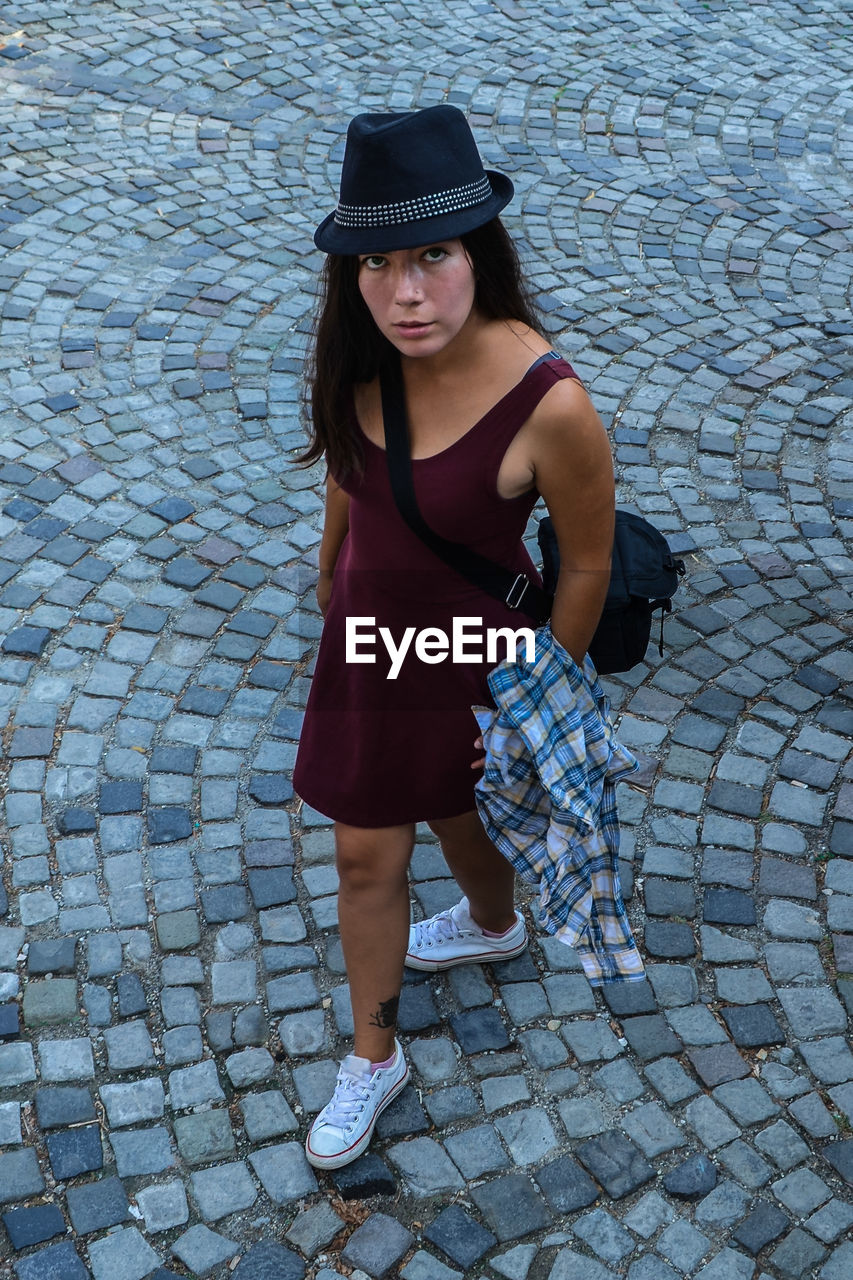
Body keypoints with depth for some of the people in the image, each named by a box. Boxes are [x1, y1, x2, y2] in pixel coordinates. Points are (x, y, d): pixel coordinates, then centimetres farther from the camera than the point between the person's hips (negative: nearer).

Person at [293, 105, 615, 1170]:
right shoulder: (362, 358, -18)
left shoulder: (548, 403, -34)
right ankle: (372, 1056, 43)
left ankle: (492, 925, 62)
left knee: (459, 806, 25)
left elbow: (587, 564, -18)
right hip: (371, 634, 5)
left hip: (474, 654, -5)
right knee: (365, 855, 18)